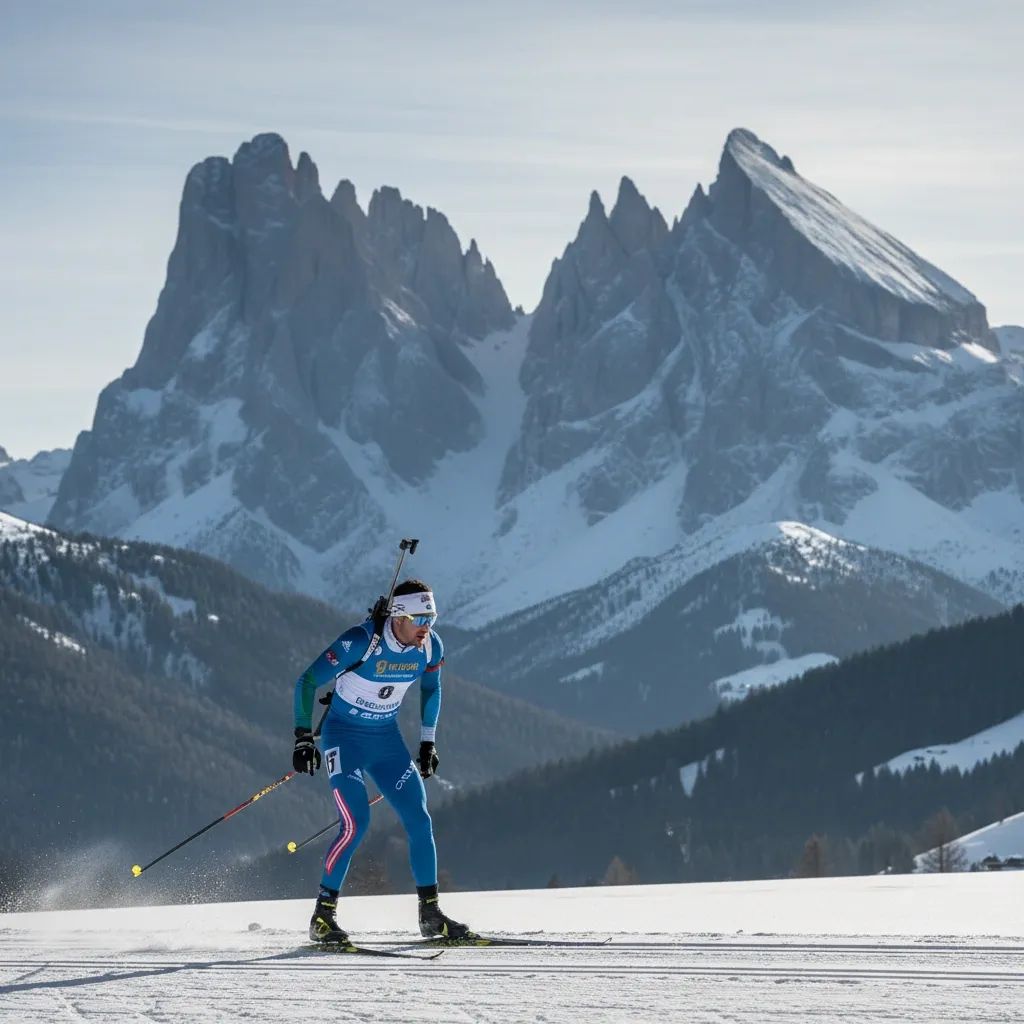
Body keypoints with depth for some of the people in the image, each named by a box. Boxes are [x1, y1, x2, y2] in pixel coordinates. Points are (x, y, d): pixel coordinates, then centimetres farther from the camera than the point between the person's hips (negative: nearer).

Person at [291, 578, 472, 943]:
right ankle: (323, 915, -10)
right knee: (356, 822, -20)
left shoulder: (430, 647, -9)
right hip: (344, 736, -5)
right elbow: (307, 681, -20)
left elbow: (431, 688, 13)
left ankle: (431, 915, 10)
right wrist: (303, 737, -25)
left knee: (419, 821, -2)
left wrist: (427, 744, 13)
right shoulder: (361, 641, -26)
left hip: (387, 739, 6)